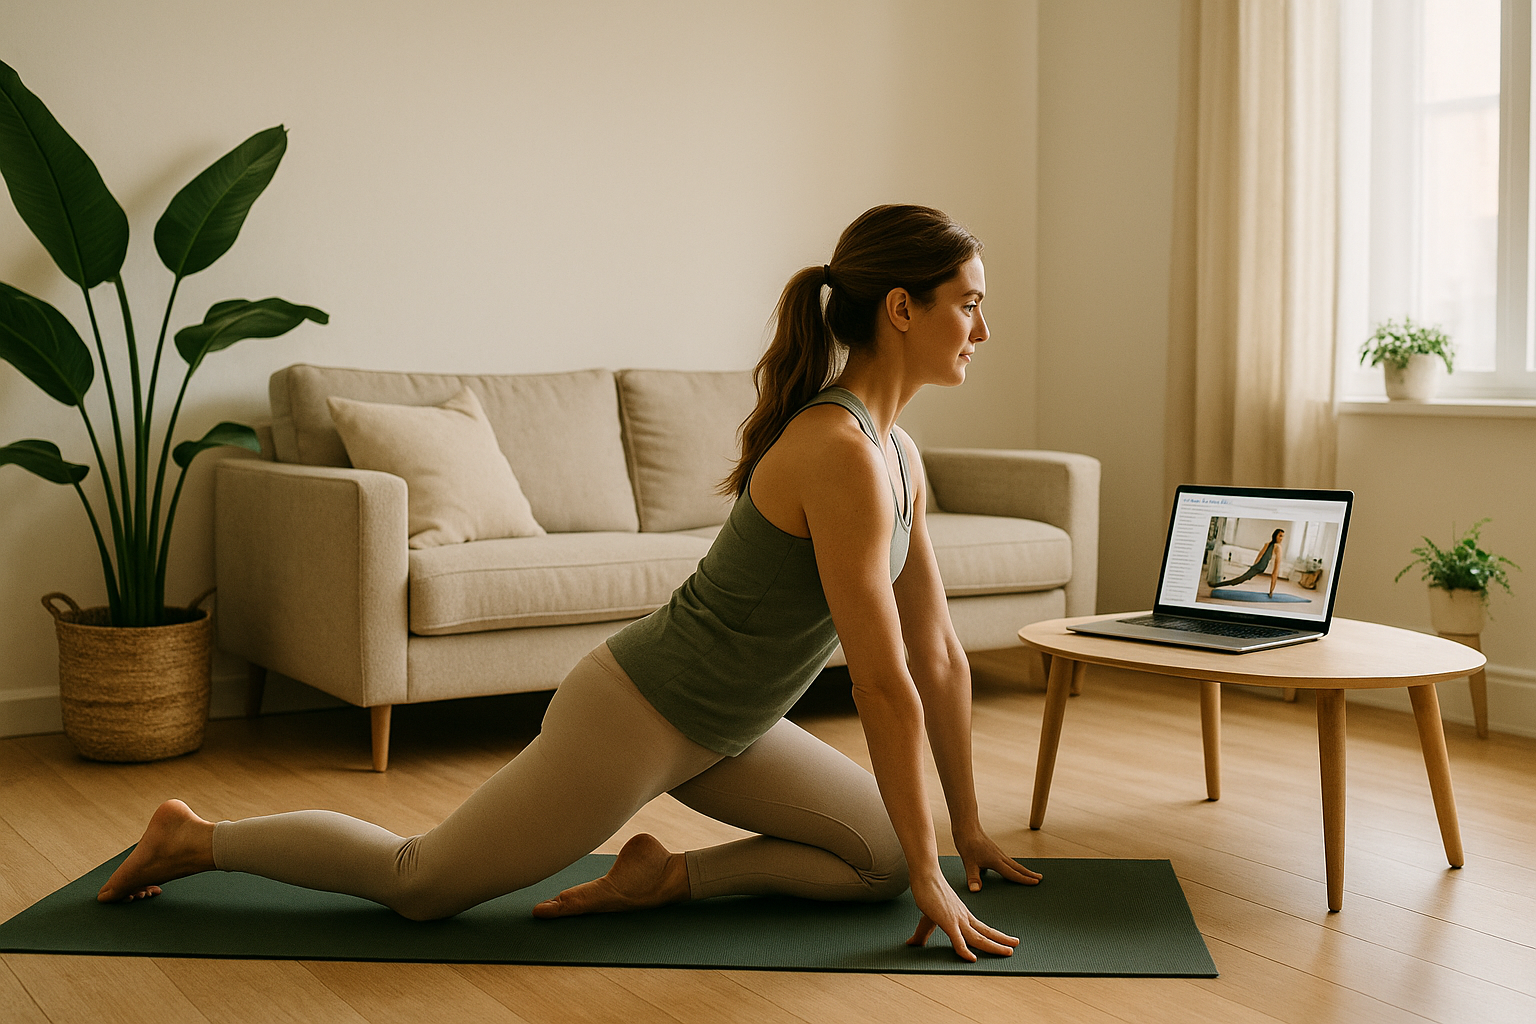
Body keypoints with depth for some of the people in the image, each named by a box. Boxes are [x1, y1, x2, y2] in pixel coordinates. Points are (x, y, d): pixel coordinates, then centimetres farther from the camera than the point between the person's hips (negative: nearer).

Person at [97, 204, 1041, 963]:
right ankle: (192, 841, 23)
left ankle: (664, 877, 6)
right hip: (634, 717, -9)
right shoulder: (839, 451, -27)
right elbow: (885, 683, -27)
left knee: (883, 856, 7)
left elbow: (939, 652, 8)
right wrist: (932, 881, -20)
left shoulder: (898, 451, 2)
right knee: (421, 884, 5)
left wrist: (969, 828, 12)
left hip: (713, 730, 9)